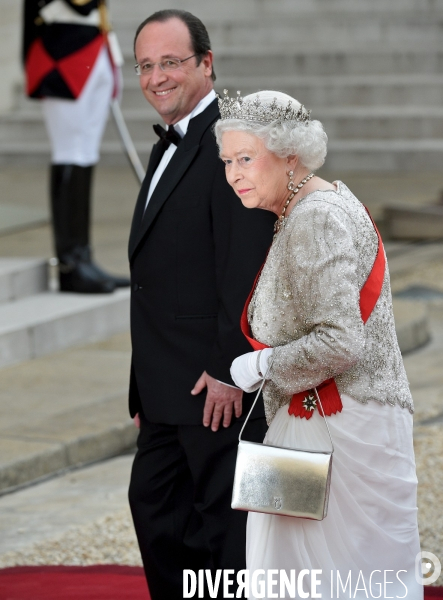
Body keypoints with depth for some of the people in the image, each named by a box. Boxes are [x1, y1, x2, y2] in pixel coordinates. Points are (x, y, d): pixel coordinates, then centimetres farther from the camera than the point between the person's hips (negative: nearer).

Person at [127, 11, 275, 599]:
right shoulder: (168, 149, 17)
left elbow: (246, 265, -21)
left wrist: (229, 370, -22)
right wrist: (145, 390, 16)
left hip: (219, 382, -10)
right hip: (169, 389, 10)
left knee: (223, 520, -2)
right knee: (154, 505, 15)